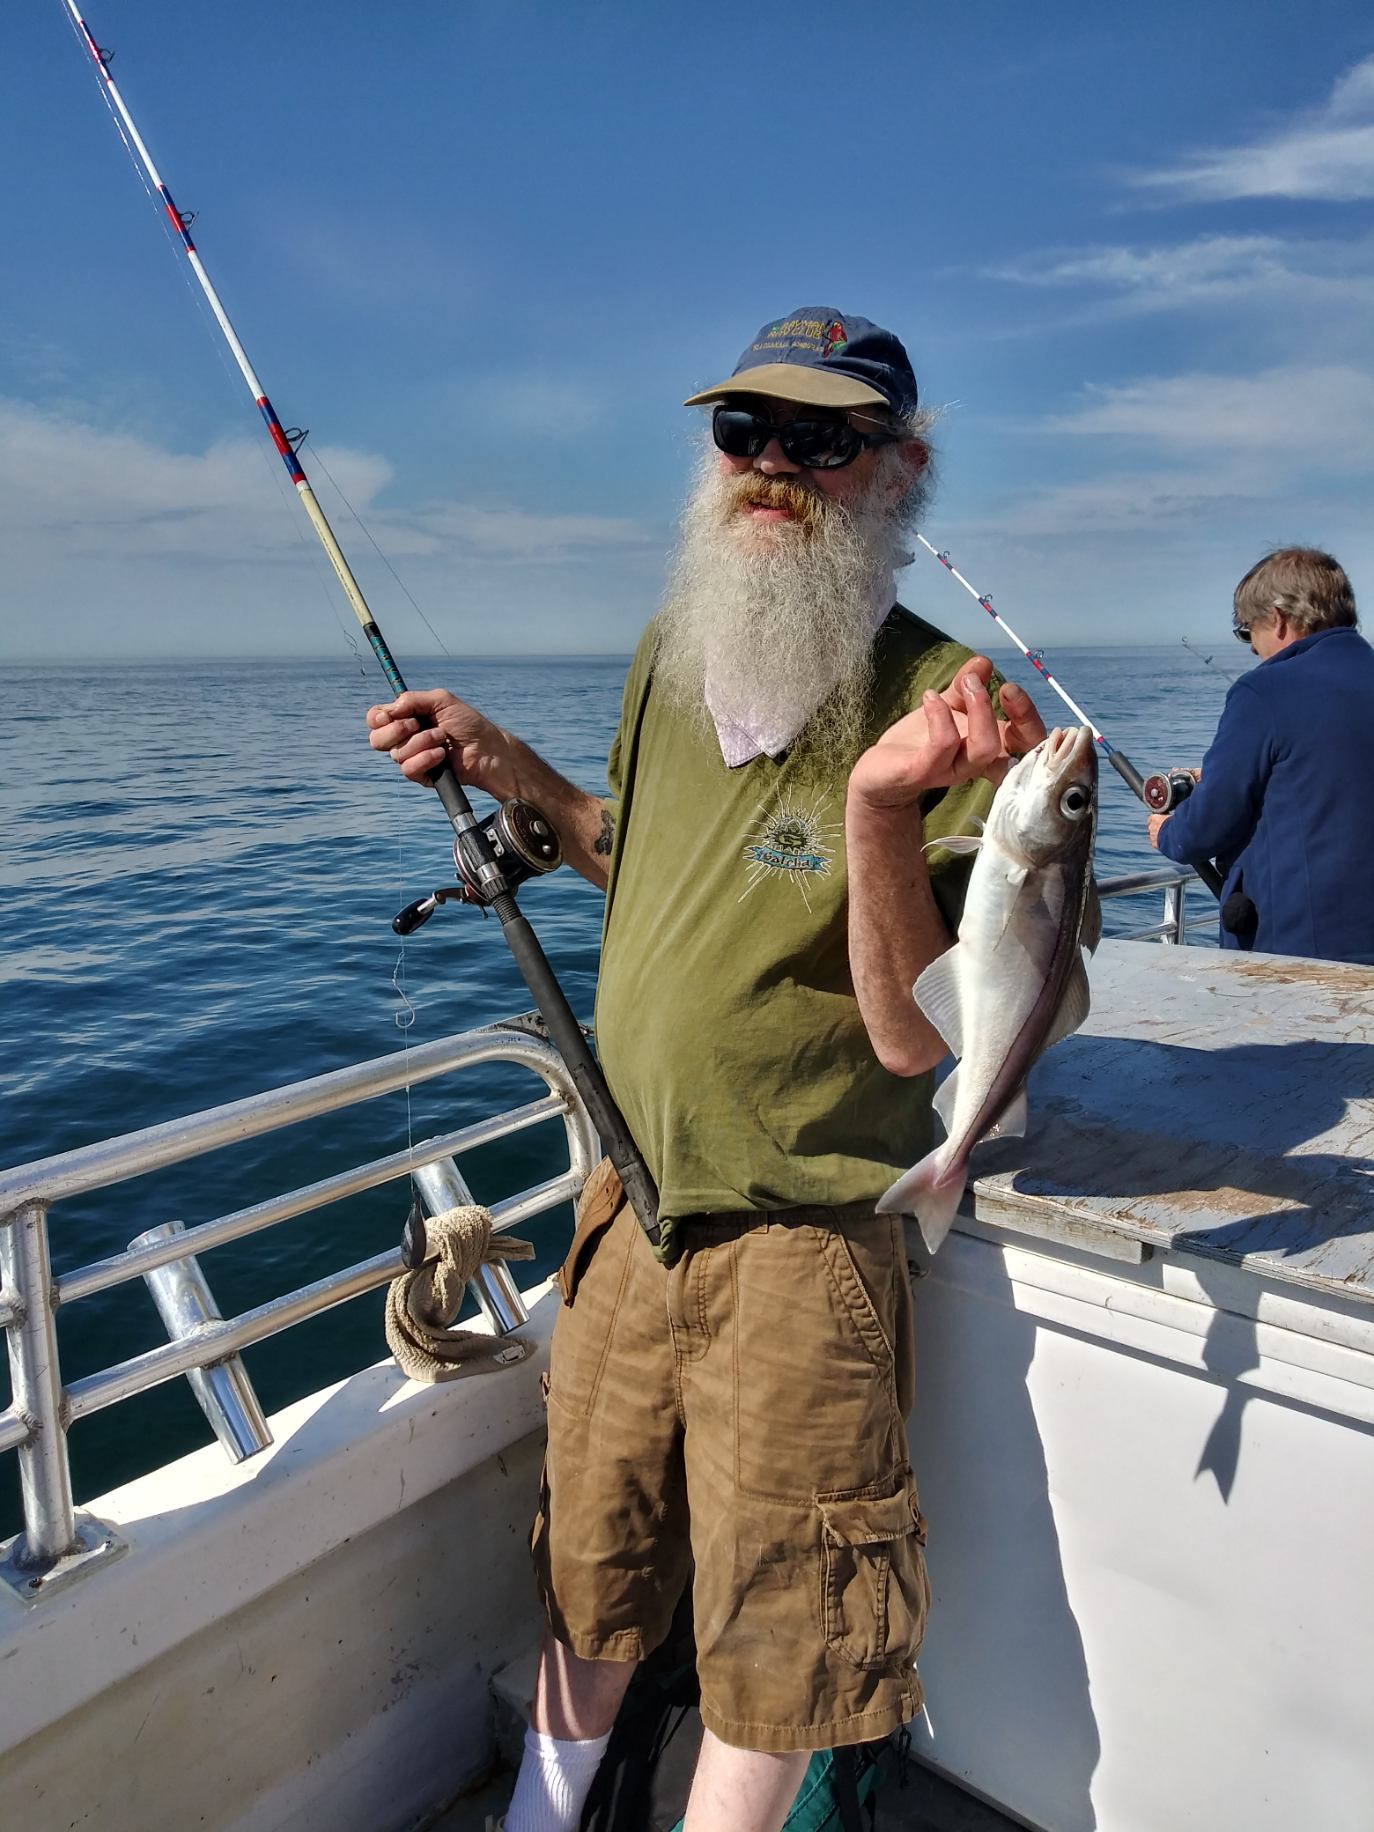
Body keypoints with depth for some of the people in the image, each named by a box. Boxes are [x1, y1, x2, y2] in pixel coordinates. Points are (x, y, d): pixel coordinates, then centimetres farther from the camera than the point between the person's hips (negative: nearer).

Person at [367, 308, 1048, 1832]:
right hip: (629, 1202, 6)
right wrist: (507, 768, 5)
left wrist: (878, 809, -36)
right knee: (588, 1569, 24)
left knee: (775, 1643, 13)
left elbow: (914, 1038, -21)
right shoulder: (670, 655, 1)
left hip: (799, 1238, -5)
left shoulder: (938, 706, -17)